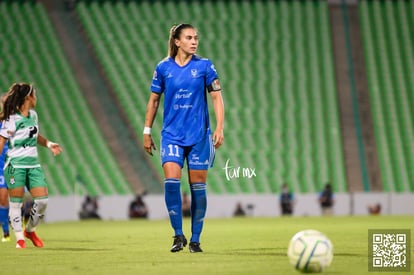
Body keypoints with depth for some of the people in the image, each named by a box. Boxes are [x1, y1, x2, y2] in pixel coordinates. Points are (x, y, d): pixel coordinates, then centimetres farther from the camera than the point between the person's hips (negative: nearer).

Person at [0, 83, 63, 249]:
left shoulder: (33, 115, 10)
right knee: (16, 202, -1)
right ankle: (19, 238, 8)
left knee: (42, 200, -1)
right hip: (16, 165, -7)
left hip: (33, 164, 7)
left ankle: (30, 230, 21)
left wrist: (49, 144, 12)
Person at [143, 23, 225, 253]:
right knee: (171, 179, -17)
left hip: (199, 135, 0)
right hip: (171, 133, 0)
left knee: (198, 185, 1)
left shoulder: (204, 66, 0)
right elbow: (153, 100, 11)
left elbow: (216, 97, 2)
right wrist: (147, 131, 10)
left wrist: (219, 128, -7)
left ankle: (195, 239, 11)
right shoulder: (163, 68, 3)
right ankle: (178, 235, -5)